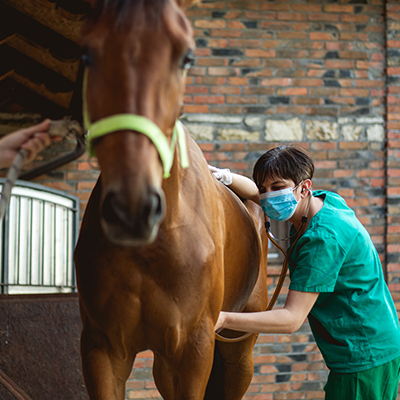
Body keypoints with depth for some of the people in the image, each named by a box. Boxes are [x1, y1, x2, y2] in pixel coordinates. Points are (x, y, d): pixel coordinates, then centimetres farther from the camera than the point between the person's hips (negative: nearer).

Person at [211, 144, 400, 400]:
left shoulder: (322, 238, -26)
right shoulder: (327, 200, 3)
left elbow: (292, 319, -27)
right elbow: (260, 194, 19)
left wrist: (223, 319, -32)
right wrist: (227, 178, -1)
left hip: (364, 359, -10)